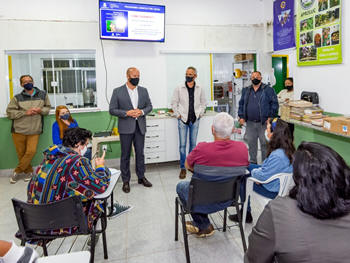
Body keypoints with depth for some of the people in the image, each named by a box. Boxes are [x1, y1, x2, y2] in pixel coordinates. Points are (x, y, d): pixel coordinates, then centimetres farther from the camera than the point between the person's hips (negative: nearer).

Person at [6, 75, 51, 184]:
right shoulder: (17, 98, 1)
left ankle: (17, 172, 13)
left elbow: (48, 108, 13)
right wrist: (25, 112, -13)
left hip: (34, 131, 0)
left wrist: (41, 110, -8)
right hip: (19, 130, 0)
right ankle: (29, 171, 27)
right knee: (21, 153, 7)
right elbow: (9, 112, -2)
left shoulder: (43, 94, 7)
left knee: (31, 152, -8)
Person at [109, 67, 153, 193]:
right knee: (125, 155, 7)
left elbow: (149, 106, 11)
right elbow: (112, 110, -4)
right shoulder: (117, 91, -3)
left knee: (140, 153, 12)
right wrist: (127, 113, -18)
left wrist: (142, 111, -10)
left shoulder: (143, 91, 7)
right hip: (126, 128, -3)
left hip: (140, 127, 3)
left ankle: (141, 177, 28)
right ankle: (125, 181, 19)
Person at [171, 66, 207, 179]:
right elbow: (174, 103, 3)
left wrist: (200, 114, 4)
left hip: (195, 120, 2)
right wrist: (178, 115, -3)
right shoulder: (179, 89, -3)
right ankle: (183, 168, 8)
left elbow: (203, 102, 14)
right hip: (183, 120, -2)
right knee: (182, 145, -1)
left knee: (193, 144, 11)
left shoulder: (199, 89, 3)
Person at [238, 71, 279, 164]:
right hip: (250, 123, 4)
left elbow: (274, 103, -3)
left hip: (264, 123, -4)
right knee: (251, 143, 11)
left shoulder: (268, 89, -1)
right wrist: (241, 116, 4)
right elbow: (241, 104, 14)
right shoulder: (246, 90, 12)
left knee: (265, 143, 1)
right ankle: (252, 162, 26)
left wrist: (271, 117, -10)